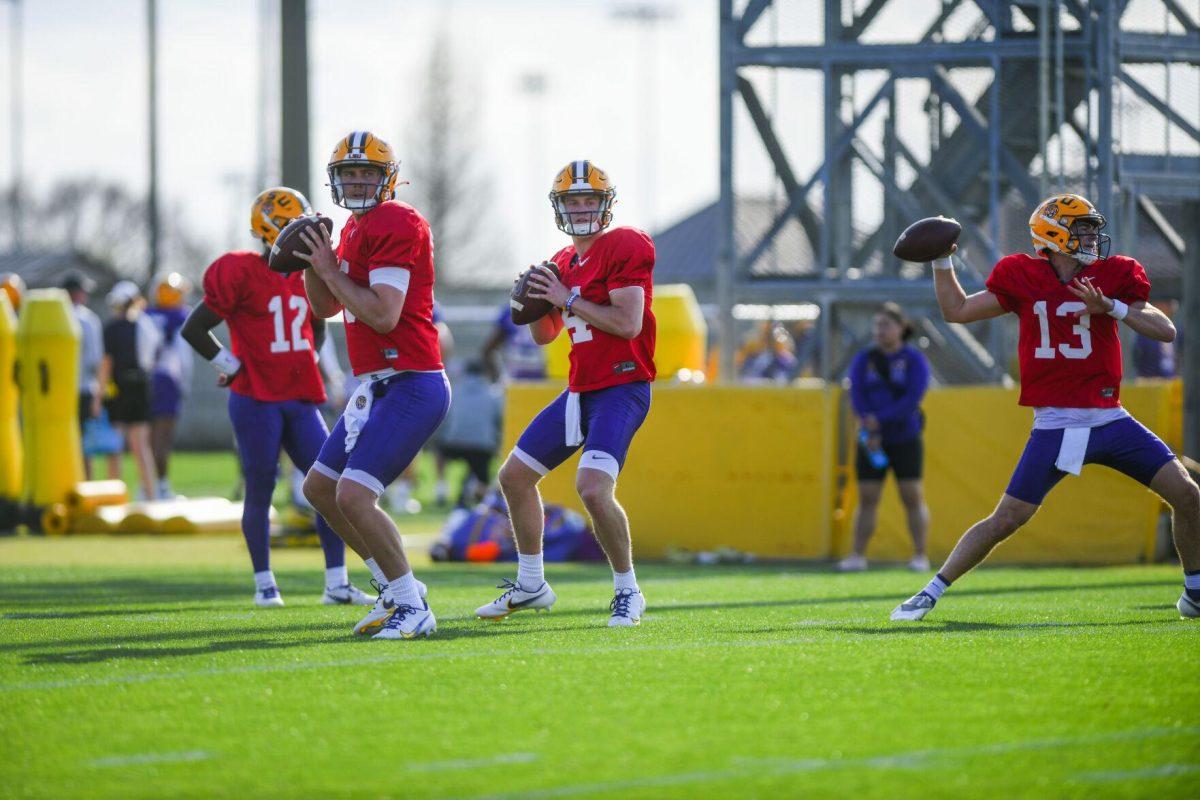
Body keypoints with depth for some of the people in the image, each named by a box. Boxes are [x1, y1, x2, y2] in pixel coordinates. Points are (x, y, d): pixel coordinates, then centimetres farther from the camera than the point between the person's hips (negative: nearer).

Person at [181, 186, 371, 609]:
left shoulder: (306, 276, 9)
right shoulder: (241, 274, -11)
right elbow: (193, 329, -8)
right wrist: (231, 365, -7)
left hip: (299, 400, 6)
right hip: (256, 401, -6)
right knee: (260, 491, 0)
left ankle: (337, 584, 1)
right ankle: (264, 584, 12)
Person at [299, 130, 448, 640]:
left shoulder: (396, 224, -15)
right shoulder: (356, 229, 16)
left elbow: (384, 315, -23)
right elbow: (326, 308, 24)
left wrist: (331, 270, -13)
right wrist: (312, 263, 6)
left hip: (411, 387, -11)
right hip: (377, 387, 11)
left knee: (354, 497, -18)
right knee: (319, 488, 16)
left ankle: (412, 608, -8)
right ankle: (395, 586, 23)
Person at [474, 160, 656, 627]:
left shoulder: (625, 248, -11)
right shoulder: (563, 262, 15)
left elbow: (629, 323, -21)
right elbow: (544, 336, 21)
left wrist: (569, 299, -17)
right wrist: (535, 303, 0)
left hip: (621, 390, -9)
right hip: (580, 391, 9)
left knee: (593, 488, -26)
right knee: (515, 476, 14)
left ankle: (628, 592, -8)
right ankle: (531, 585, 27)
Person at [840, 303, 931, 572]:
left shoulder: (914, 360, -2)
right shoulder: (864, 360, 7)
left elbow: (912, 398, -13)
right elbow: (857, 396, -3)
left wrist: (879, 419, -18)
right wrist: (870, 429, -17)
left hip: (905, 440, -3)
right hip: (872, 440, 3)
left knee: (912, 497, -4)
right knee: (866, 498, 0)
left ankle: (920, 557, -2)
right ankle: (858, 556, 0)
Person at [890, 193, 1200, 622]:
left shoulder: (1113, 277, 3)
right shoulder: (1024, 280, 3)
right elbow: (956, 310, 12)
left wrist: (1111, 307, -18)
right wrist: (941, 261, 3)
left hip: (1109, 420, 2)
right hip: (1055, 425, -2)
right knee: (1005, 519, -7)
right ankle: (931, 593, 4)